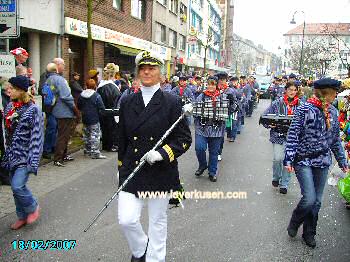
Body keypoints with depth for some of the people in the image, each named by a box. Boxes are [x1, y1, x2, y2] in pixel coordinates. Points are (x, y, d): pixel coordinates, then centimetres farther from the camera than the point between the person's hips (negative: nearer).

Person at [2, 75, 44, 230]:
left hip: (25, 155, -7)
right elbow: (7, 132, 15)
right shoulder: (9, 107, 6)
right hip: (13, 155, 7)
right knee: (15, 187, 12)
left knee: (17, 186, -13)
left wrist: (34, 161, -19)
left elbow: (37, 137, -15)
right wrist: (7, 153, 15)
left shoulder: (33, 110, -13)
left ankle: (33, 207, 14)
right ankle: (22, 217, 28)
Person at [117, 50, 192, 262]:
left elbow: (185, 139, -6)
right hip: (131, 170, 3)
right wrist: (121, 167, 15)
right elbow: (122, 139, 12)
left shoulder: (172, 102, -6)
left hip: (161, 172, -2)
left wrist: (161, 153, -20)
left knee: (158, 222, 12)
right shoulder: (127, 103, 5)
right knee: (126, 220, -2)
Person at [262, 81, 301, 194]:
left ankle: (284, 184, 21)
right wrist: (269, 125, -15)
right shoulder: (277, 103, -2)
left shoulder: (300, 104, 3)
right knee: (278, 158, -10)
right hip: (279, 135, -2)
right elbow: (265, 116, 1)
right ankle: (276, 178, 21)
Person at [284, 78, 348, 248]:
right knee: (309, 199, -11)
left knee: (317, 201, 11)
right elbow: (293, 136, -12)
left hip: (322, 162, 5)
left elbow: (335, 139, 14)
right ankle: (294, 223, 19)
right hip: (303, 160, -5)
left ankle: (309, 233, 30)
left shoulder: (332, 112, 5)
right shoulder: (304, 110, -11)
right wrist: (289, 159, -16)